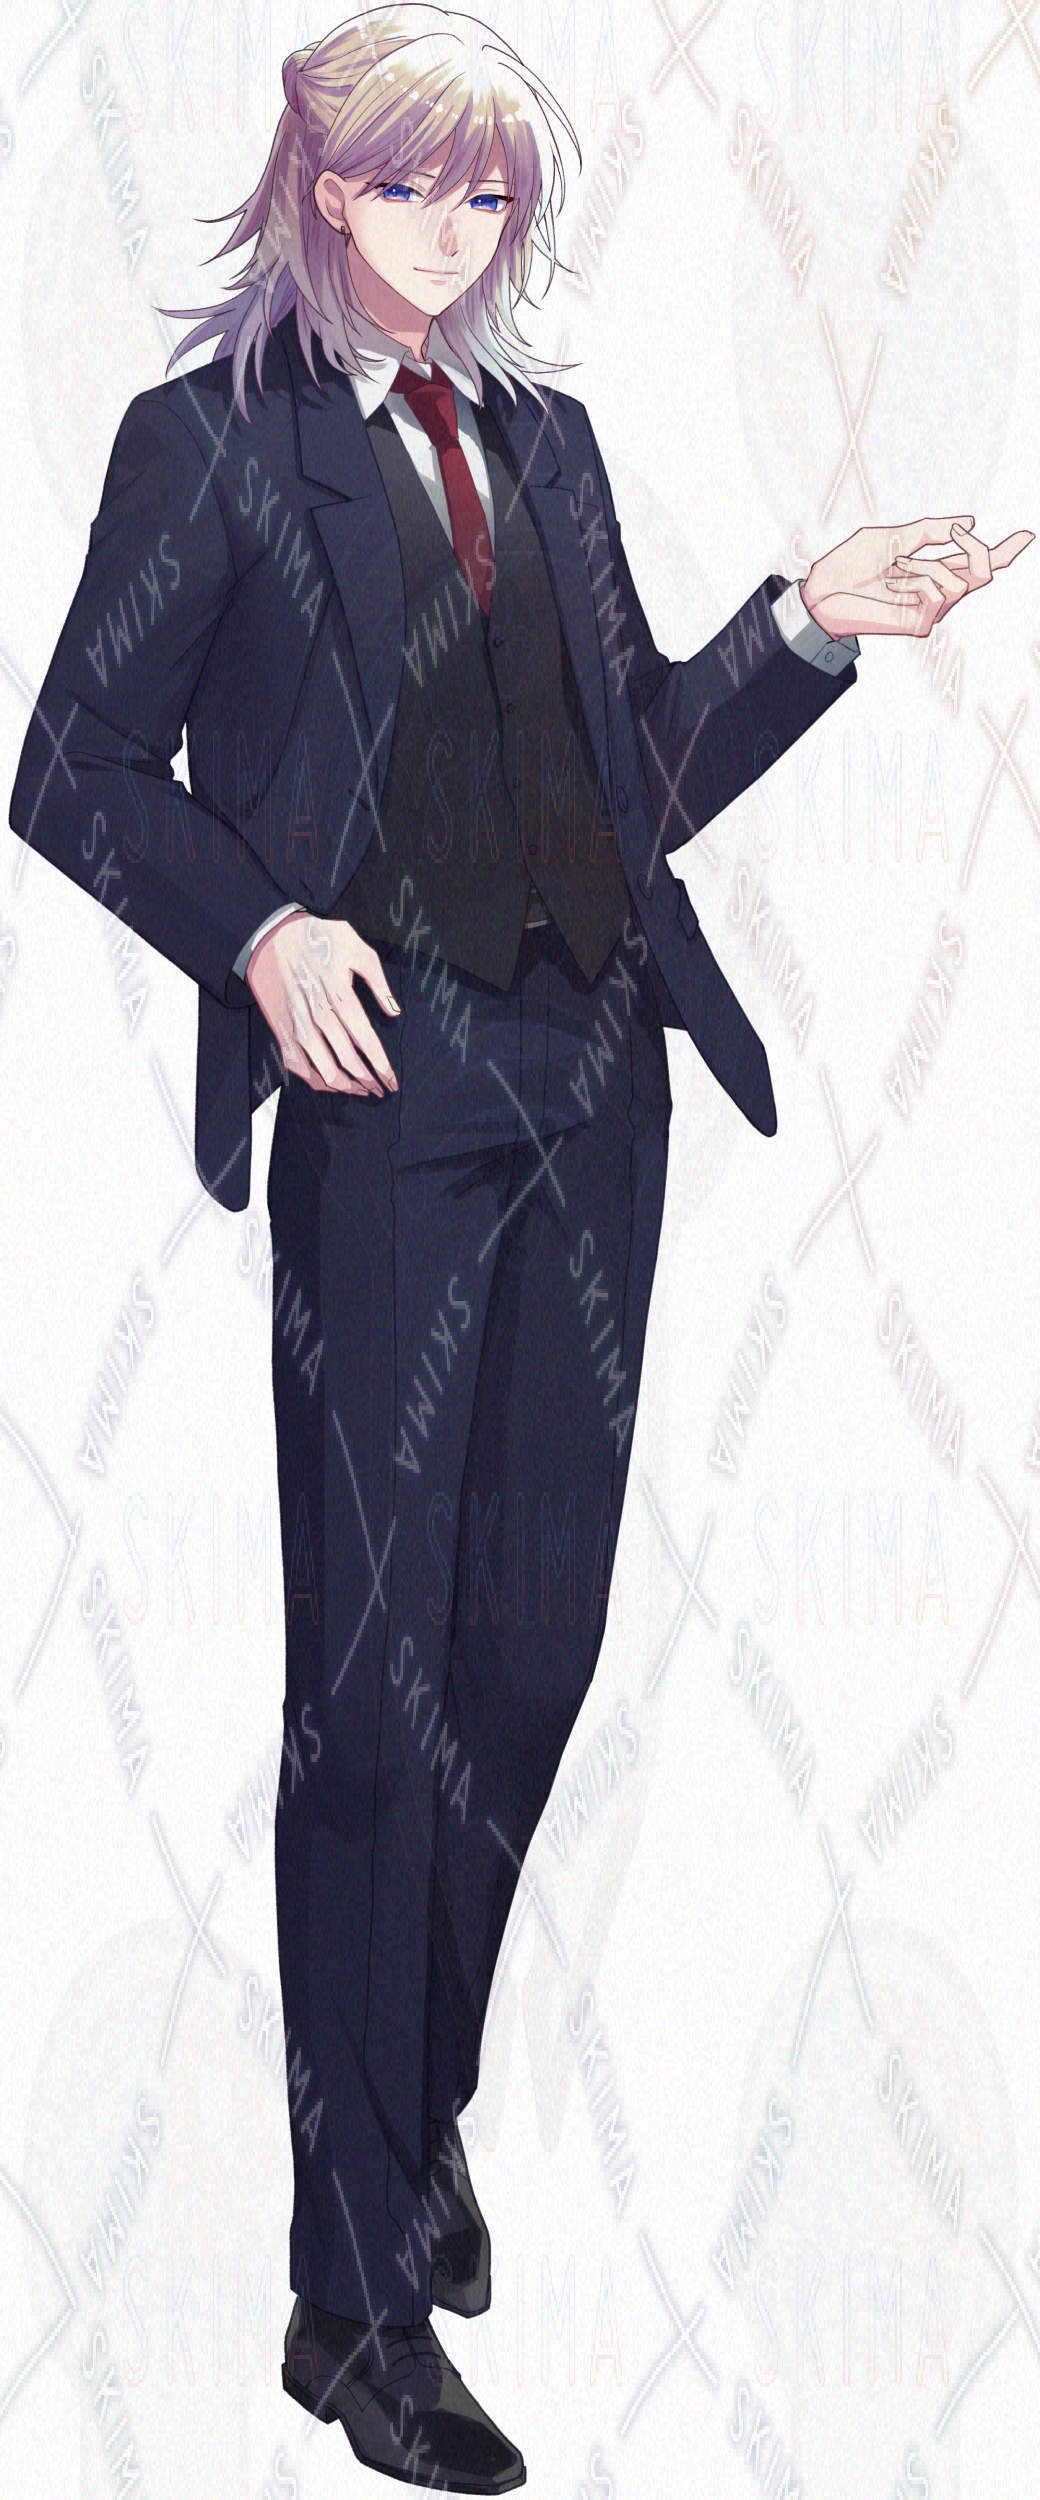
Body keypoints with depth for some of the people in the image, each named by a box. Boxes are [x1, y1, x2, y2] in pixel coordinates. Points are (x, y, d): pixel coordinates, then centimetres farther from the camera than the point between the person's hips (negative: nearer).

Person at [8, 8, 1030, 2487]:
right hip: (385, 1097, -6)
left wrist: (809, 627, 5)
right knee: (380, 1677, -3)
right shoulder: (212, 432, 1)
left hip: (590, 1079, 6)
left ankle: (419, 2118, 30)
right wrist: (256, 926, -17)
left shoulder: (545, 431, 17)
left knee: (536, 1647, 9)